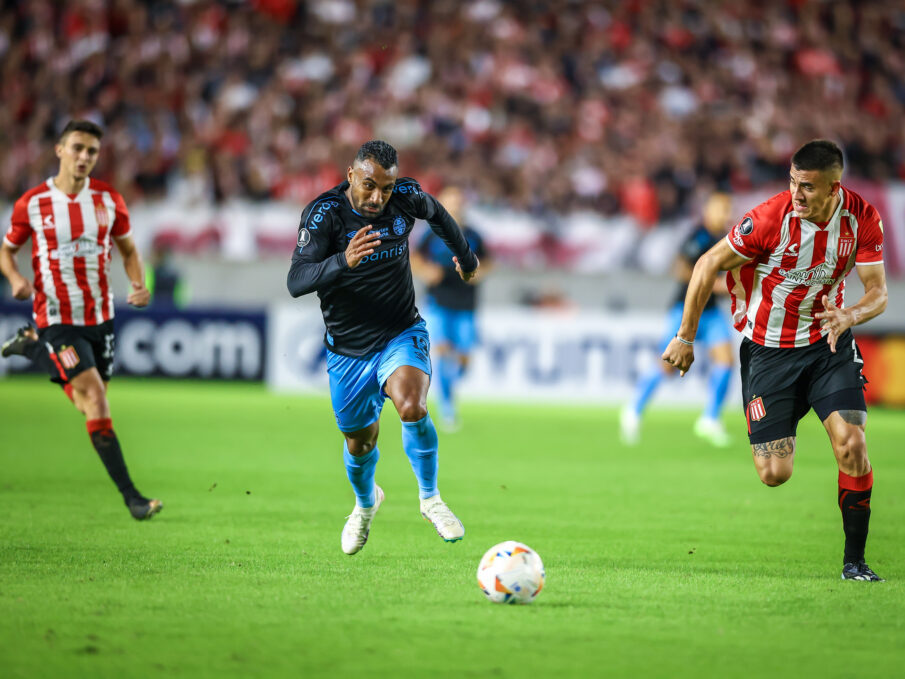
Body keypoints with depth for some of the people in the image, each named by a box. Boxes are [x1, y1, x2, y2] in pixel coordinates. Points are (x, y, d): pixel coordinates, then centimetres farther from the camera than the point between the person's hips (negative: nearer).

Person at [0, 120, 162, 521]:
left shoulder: (108, 200, 0)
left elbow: (128, 249, 13)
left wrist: (139, 285, -6)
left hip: (99, 316, 4)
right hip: (56, 318, -4)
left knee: (88, 405, 16)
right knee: (96, 400, -17)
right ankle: (130, 496, -15)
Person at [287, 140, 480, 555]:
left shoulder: (406, 197, -12)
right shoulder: (324, 213, -21)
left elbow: (436, 213, 15)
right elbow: (296, 282, -32)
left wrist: (465, 257, 30)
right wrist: (344, 261, -50)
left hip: (401, 334, 0)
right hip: (348, 347, 0)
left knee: (412, 407, -29)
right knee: (360, 442, 15)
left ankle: (430, 499, -7)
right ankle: (365, 502, 49)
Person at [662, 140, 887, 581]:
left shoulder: (863, 219, -12)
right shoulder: (771, 218, -21)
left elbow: (878, 291, -6)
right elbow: (709, 264, -9)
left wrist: (849, 316, -29)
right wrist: (685, 337, -5)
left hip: (827, 342, 2)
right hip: (768, 346, -2)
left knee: (852, 445, -17)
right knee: (775, 474, -9)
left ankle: (854, 560, -1)